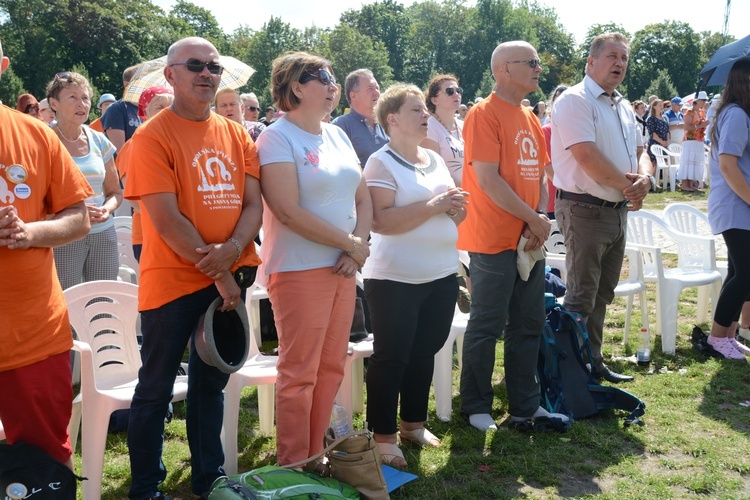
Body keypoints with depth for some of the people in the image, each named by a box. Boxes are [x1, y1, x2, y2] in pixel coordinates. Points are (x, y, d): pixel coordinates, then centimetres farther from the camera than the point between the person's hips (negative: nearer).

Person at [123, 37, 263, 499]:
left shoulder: (236, 135, 8)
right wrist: (218, 272, -14)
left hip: (228, 278, 6)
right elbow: (167, 220, -16)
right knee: (156, 391, 6)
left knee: (211, 383, 16)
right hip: (172, 281, -5)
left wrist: (232, 250, -16)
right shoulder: (152, 137, -10)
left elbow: (254, 204, 4)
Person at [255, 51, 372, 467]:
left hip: (343, 268, 7)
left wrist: (358, 247, -4)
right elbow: (289, 212, -18)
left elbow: (362, 198, 14)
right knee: (299, 373, 0)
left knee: (331, 367, 12)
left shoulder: (337, 134, 13)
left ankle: (316, 455, 26)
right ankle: (293, 467, 14)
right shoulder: (277, 138, -9)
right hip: (299, 270, -7)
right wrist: (351, 243, -13)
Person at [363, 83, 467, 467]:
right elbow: (381, 221, -22)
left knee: (424, 352, 14)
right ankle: (383, 436, 11)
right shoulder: (381, 163, -10)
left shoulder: (436, 160, 13)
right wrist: (433, 206, -22)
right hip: (396, 278, -7)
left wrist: (457, 208, -4)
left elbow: (451, 216, 19)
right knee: (391, 357, 0)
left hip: (441, 274, 7)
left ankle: (413, 423, 29)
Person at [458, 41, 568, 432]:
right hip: (493, 240, -8)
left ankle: (525, 407, 23)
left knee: (528, 326, 12)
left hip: (530, 240, 8)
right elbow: (489, 180, -18)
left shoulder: (529, 118, 15)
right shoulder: (484, 114, -11)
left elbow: (539, 173, 17)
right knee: (487, 327, 2)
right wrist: (534, 220, -13)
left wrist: (542, 217, -1)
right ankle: (476, 407, 16)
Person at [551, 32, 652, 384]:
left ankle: (593, 362, 28)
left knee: (602, 294, 16)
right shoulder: (575, 100, -13)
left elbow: (639, 151, 14)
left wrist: (644, 180, -9)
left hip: (618, 210, 9)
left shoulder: (624, 107, 15)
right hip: (586, 210, -9)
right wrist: (628, 185, -11)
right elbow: (587, 157, -22)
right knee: (582, 298, -4)